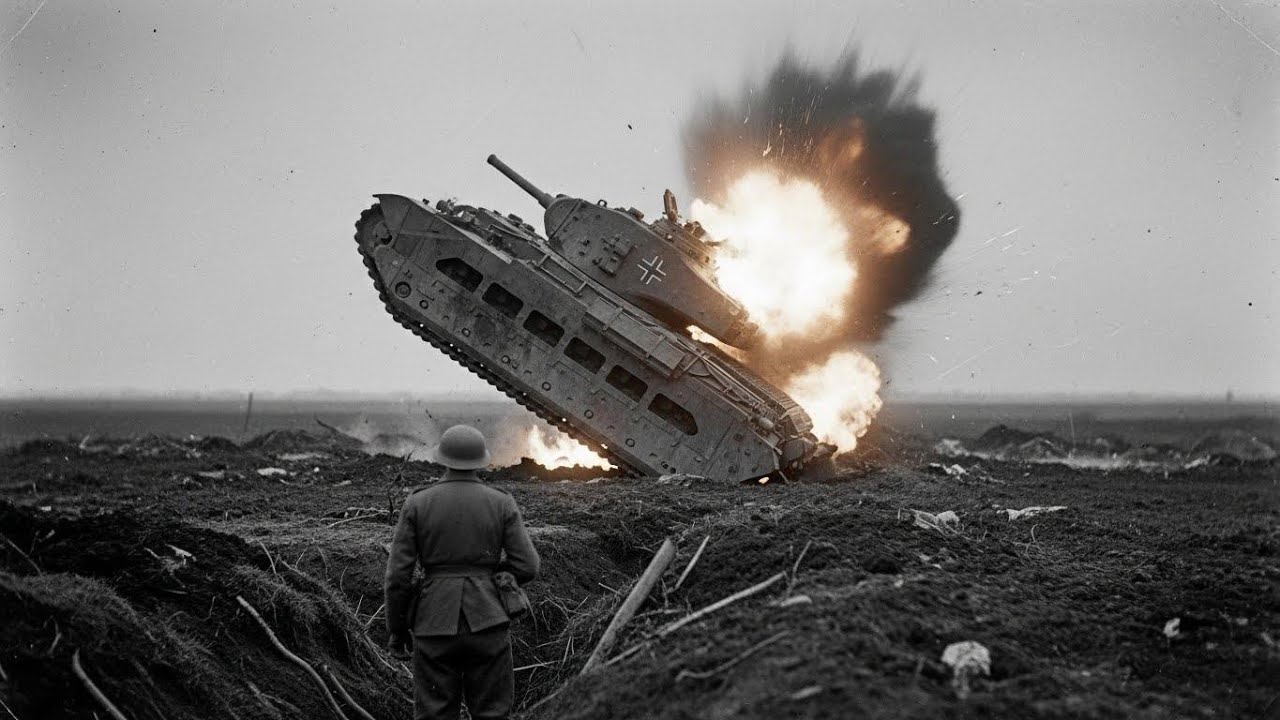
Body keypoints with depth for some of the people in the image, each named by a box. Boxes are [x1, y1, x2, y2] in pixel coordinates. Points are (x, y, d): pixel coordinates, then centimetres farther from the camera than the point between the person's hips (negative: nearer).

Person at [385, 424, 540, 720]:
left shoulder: (417, 503, -2)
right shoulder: (502, 503, 0)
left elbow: (398, 574, -3)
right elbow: (526, 567, -2)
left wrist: (396, 630, 8)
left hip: (435, 624, 0)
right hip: (486, 621, 0)